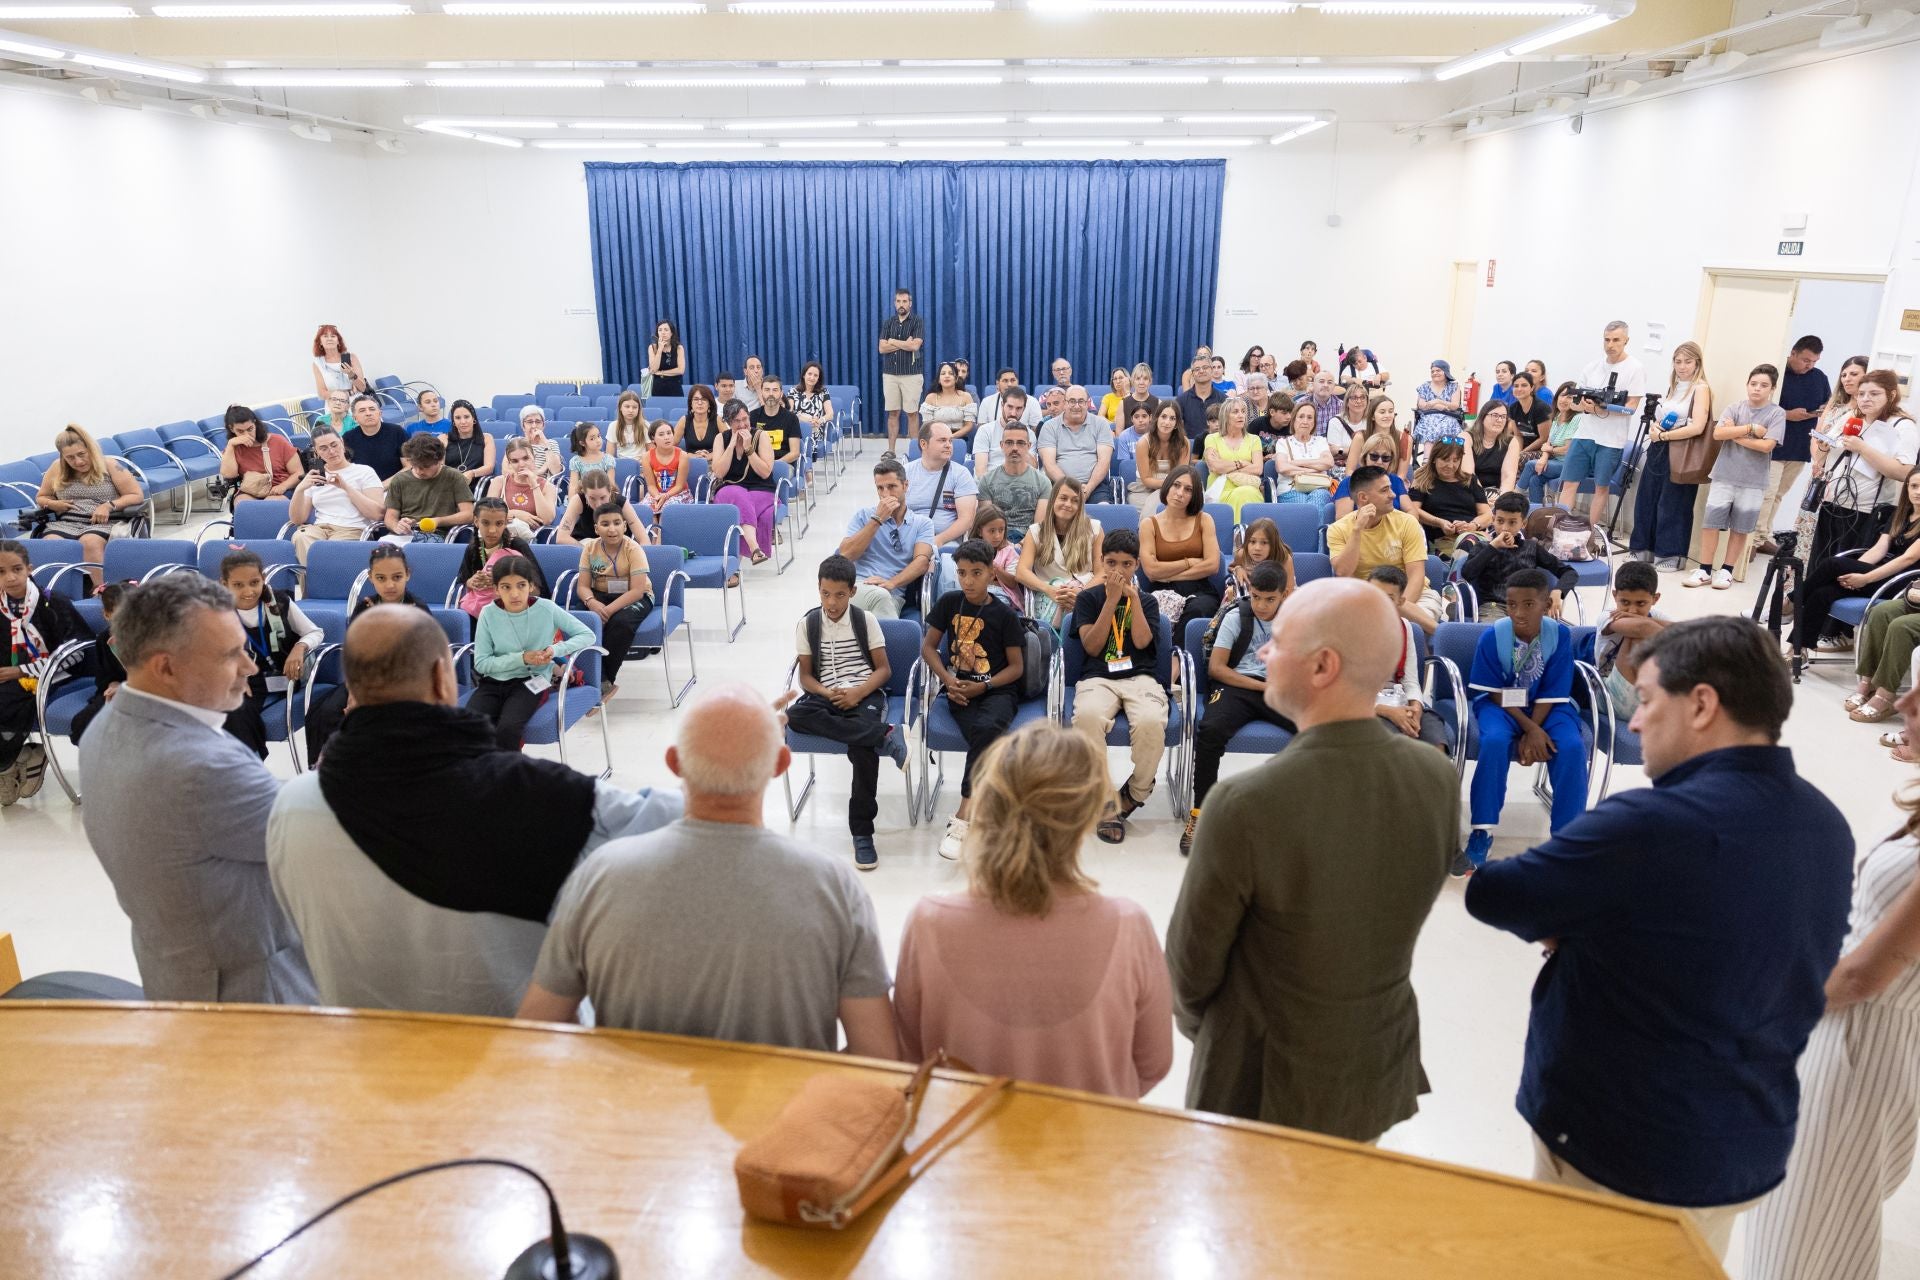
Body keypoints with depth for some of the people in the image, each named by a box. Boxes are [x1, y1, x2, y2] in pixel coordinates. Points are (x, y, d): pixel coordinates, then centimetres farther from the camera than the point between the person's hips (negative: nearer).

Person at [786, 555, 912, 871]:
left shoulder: (865, 620, 3)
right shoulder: (808, 624, 6)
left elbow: (884, 669, 3)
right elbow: (805, 675, 6)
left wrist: (858, 692, -15)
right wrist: (829, 694, -14)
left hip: (864, 694, -2)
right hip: (826, 696, 2)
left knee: (862, 747, -34)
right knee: (795, 715, -34)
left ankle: (862, 833, -22)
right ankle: (886, 735, -34)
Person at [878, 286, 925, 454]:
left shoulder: (918, 322, 0)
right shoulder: (888, 323, 10)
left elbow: (915, 345, -14)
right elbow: (882, 348, -1)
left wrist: (893, 341, -5)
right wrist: (905, 344, -9)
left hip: (912, 374, -3)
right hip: (890, 373, 3)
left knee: (912, 413, 0)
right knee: (893, 413, 5)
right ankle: (891, 450, 8)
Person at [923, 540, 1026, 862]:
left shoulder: (1003, 614, -1)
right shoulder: (949, 602, 5)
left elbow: (1016, 667, 1)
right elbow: (928, 646, 11)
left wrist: (983, 686, -13)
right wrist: (948, 679, -6)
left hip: (997, 690, -1)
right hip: (960, 690, 1)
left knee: (987, 728, -36)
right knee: (987, 739, -32)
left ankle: (963, 817, -31)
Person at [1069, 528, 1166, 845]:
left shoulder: (1146, 601, 17)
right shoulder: (1088, 598, 13)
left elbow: (1142, 641, -1)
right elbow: (1092, 646, 0)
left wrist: (1133, 597, -3)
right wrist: (1112, 600, -4)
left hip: (1141, 678, 1)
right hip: (1098, 678, -1)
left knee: (1151, 723, -35)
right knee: (1087, 718, -38)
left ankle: (1136, 792, -7)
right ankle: (1108, 801, -25)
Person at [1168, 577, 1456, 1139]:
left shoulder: (1243, 804, -32)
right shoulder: (1439, 778, -15)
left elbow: (1192, 961, -17)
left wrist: (1193, 1019, 5)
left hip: (1263, 1088, -4)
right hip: (1381, 1075, 5)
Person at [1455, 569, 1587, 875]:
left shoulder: (1560, 634, -15)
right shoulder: (1492, 635, -17)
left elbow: (1552, 693, -11)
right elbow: (1494, 692, -10)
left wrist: (1533, 733, -21)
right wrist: (1529, 728, -19)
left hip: (1547, 708, 1)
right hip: (1502, 705, -1)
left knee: (1572, 746, -27)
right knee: (1495, 741, -32)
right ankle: (1481, 836, -23)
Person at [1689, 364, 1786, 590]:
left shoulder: (1776, 413, -2)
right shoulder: (1735, 407, 4)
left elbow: (1766, 445, -13)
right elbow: (1718, 433, -11)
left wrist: (1735, 435, -9)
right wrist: (1751, 428, -14)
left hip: (1753, 482, -1)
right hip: (1724, 476, 1)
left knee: (1740, 528, 6)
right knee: (1711, 522, -2)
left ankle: (1726, 570, 15)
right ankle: (1705, 570, 6)